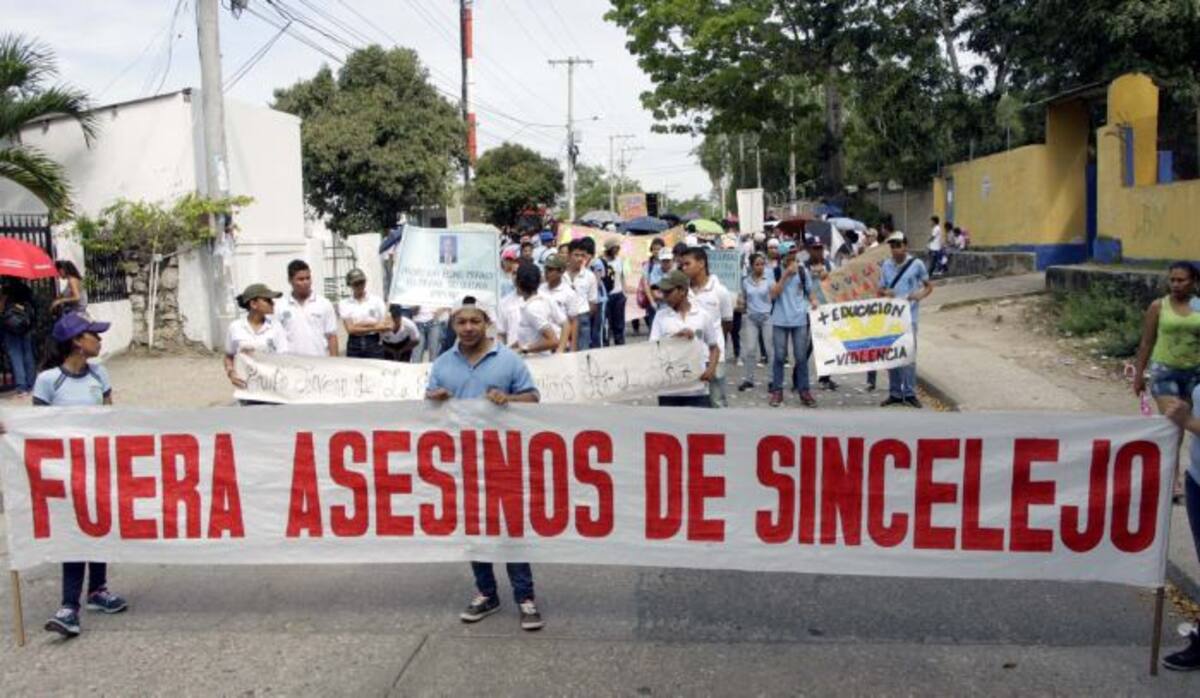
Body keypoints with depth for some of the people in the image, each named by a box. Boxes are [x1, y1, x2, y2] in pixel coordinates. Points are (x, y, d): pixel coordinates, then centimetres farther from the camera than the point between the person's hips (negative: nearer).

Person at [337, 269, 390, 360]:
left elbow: (388, 326, -3)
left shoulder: (376, 300, 4)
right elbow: (350, 329, -6)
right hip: (354, 345, 0)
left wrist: (363, 325, -8)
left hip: (374, 343, 0)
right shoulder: (344, 303, 5)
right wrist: (374, 327, -9)